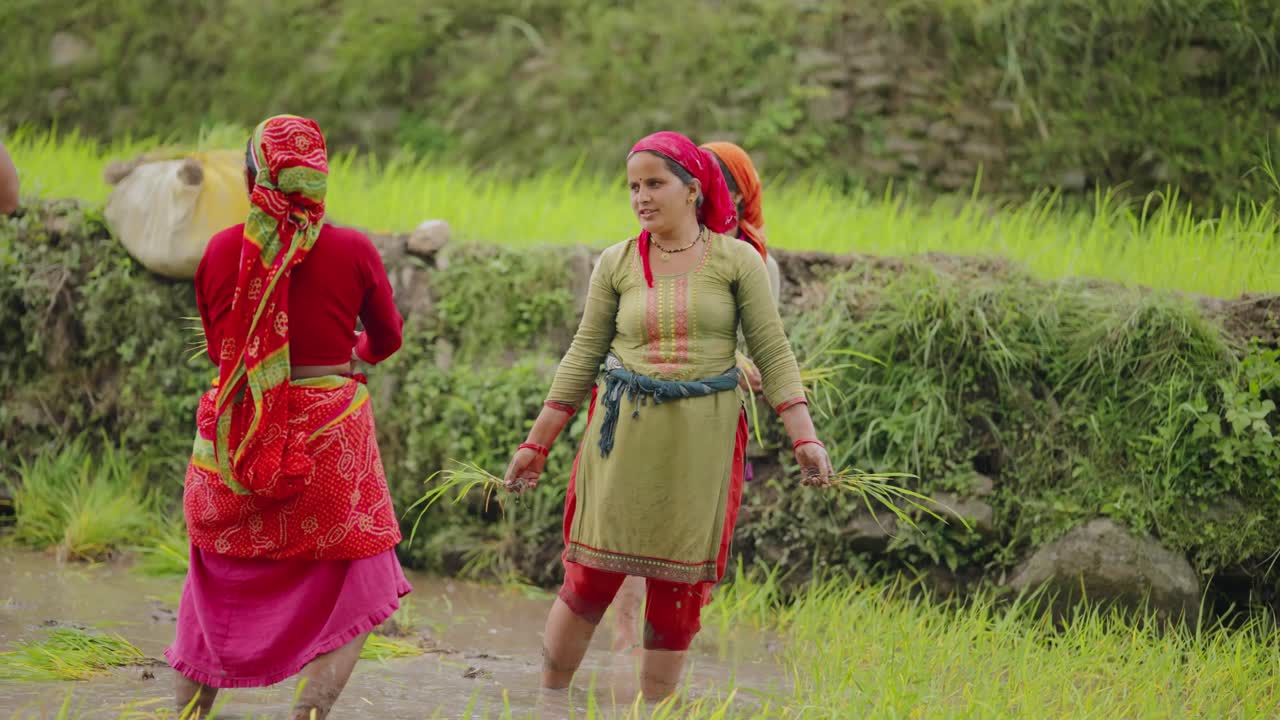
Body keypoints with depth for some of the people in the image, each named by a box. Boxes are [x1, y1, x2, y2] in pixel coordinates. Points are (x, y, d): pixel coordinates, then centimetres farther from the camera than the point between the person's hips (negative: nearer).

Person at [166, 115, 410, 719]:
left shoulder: (222, 251, -3)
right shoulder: (352, 251, -8)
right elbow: (387, 338, 9)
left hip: (235, 437, 2)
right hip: (330, 438, -2)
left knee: (219, 590, 19)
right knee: (354, 595, 10)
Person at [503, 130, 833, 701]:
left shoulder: (735, 259, 1)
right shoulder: (617, 264, 5)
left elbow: (772, 352, 0)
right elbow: (583, 356, 9)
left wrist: (804, 436, -9)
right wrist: (537, 443, 9)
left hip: (703, 439, -1)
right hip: (625, 433, 1)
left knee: (680, 585, 4)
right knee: (591, 576, -1)